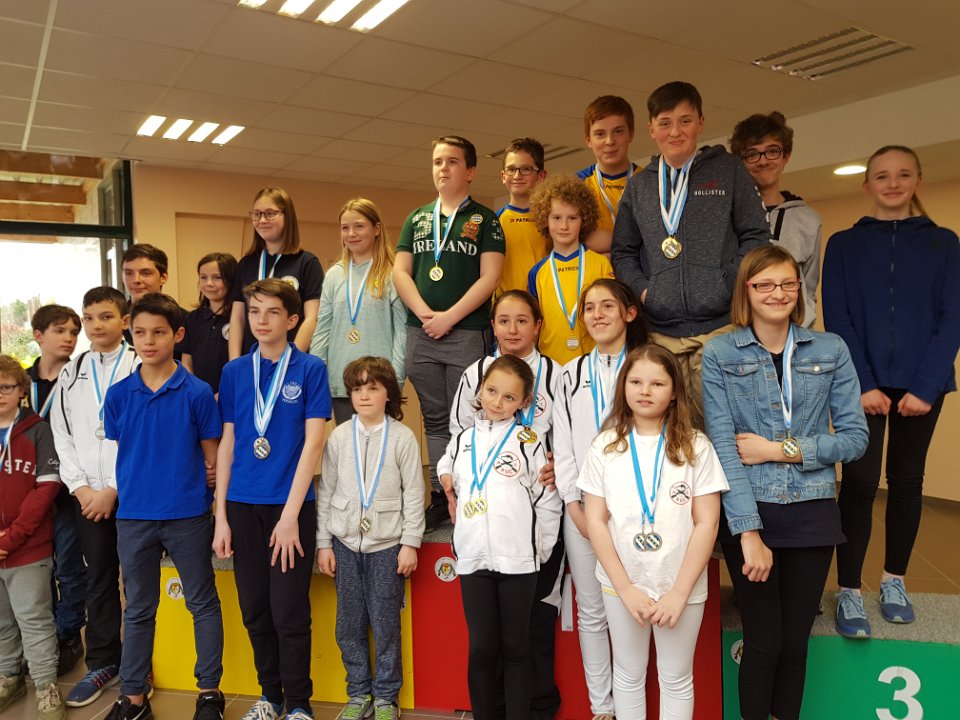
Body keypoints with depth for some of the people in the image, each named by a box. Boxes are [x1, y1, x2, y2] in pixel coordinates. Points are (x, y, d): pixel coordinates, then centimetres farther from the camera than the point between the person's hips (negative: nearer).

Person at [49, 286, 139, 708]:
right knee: (99, 579, 12)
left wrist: (114, 489, -11)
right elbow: (61, 435, 9)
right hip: (86, 494, 4)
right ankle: (103, 663, 26)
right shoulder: (71, 374, 11)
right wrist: (80, 486, -2)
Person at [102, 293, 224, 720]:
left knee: (203, 604, 9)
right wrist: (135, 487, 4)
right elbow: (118, 454, 11)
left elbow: (211, 459, 0)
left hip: (188, 515, -3)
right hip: (133, 515, 3)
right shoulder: (118, 394, 2)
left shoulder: (197, 392, -7)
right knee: (138, 609, 16)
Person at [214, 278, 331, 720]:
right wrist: (221, 516, 3)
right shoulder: (234, 372, 6)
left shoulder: (310, 369, -4)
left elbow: (313, 442, -8)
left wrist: (290, 514, -13)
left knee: (289, 613, 2)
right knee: (254, 610, 13)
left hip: (291, 505, -3)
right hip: (243, 505, 4)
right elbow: (227, 445, 7)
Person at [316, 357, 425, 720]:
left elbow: (414, 493, -3)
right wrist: (323, 543, 4)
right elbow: (325, 491, 6)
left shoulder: (402, 437, -4)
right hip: (345, 543, 3)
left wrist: (410, 542, -5)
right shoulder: (339, 436, 2)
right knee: (349, 625, 9)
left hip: (387, 544, -2)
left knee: (386, 625, 3)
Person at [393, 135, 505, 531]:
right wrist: (424, 314, -6)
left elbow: (489, 276, -5)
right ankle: (440, 498, 16)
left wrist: (450, 317, -13)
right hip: (420, 334, 4)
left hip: (467, 333, -4)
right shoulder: (416, 219, 16)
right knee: (435, 420, 9)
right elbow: (400, 271, 9)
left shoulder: (484, 219, 5)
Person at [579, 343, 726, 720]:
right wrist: (626, 588, -9)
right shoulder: (605, 446, -4)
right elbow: (595, 522, -4)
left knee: (676, 678, 14)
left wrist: (679, 592, -12)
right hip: (621, 585, 1)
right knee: (628, 675, 16)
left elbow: (706, 523, -8)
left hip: (681, 587, -1)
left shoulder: (696, 447, -6)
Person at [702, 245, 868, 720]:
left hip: (811, 514, 2)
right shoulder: (719, 354, -4)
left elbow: (855, 436, 2)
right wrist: (749, 532, -16)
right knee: (765, 642, 4)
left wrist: (780, 449, -10)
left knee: (795, 643, 11)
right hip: (748, 513, -2)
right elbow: (723, 446, -11)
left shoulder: (830, 350, 5)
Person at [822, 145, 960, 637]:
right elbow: (836, 319, -2)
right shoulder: (844, 245, 6)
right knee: (860, 482, -5)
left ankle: (894, 581, 26)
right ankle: (848, 593, 3)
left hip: (920, 385, 2)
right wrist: (862, 384, -12)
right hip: (862, 383, -1)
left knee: (907, 481, 10)